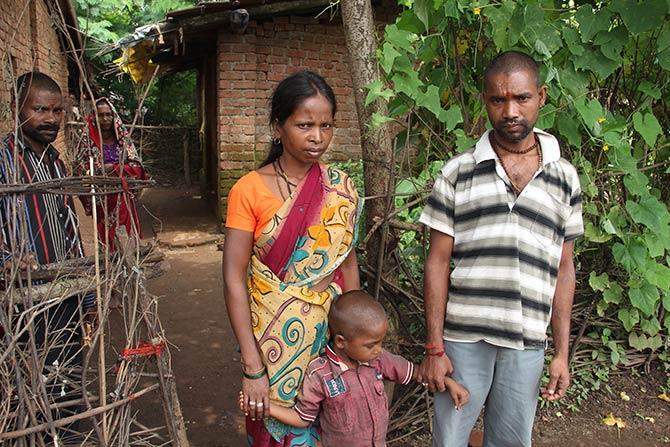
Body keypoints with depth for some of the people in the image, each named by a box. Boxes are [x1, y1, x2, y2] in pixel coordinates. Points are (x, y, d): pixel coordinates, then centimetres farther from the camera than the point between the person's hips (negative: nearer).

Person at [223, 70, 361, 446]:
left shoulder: (342, 189, -1)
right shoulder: (249, 191, -12)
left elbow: (349, 264, 5)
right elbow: (234, 279, -13)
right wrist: (252, 366, -16)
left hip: (332, 327, 3)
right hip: (275, 334, -3)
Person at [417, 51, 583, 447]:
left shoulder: (564, 177, 5)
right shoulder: (458, 173, -1)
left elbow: (564, 269, 9)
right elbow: (438, 262, -1)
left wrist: (562, 352, 6)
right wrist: (434, 348, -4)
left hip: (527, 344, 2)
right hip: (463, 340, -1)